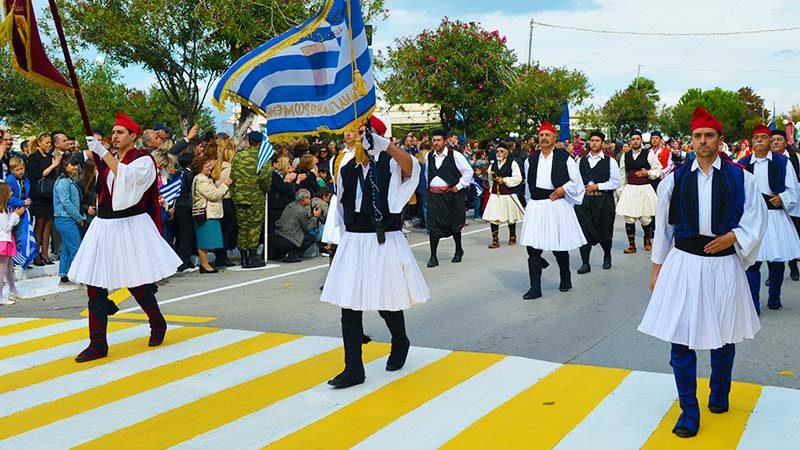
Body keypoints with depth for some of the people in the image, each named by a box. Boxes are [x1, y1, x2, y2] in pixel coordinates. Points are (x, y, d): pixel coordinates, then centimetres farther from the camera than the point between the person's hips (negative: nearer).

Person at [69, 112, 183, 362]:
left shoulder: (143, 160, -5)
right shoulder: (107, 159, 14)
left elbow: (126, 176, -25)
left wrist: (102, 152, -25)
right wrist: (92, 154, 5)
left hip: (130, 226, -6)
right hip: (104, 225, 6)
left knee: (137, 283, 2)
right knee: (94, 284, -1)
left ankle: (158, 324, 29)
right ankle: (98, 344, 3)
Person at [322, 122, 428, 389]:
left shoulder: (390, 165, -7)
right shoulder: (346, 171, 7)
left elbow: (410, 166, -31)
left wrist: (384, 144, -46)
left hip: (385, 242, -4)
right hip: (353, 242, 4)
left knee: (387, 303, 7)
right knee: (349, 306, 0)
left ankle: (400, 345, 38)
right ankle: (353, 369, 6)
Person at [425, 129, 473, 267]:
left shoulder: (455, 155, -7)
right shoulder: (429, 156, 6)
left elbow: (468, 171, -3)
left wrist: (459, 186, -6)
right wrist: (429, 185, 13)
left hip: (451, 194, -3)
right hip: (434, 195, 3)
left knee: (454, 224, 10)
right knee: (433, 225, -5)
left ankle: (459, 251, 32)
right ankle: (433, 257, -1)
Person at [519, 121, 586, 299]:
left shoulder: (564, 157, -3)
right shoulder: (531, 158, 8)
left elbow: (575, 181, 2)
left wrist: (563, 189, -10)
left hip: (557, 205, -3)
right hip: (536, 205, 3)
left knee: (560, 247, 8)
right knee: (532, 246, -5)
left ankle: (565, 280, 32)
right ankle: (535, 288, -1)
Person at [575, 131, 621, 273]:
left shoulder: (610, 161, 1)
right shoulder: (581, 161, 10)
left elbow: (617, 182, -5)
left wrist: (598, 186, -11)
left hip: (603, 200, -2)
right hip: (584, 199, 2)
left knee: (604, 232, 9)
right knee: (584, 231, -6)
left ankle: (607, 256, 36)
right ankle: (585, 263, 0)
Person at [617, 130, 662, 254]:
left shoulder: (649, 154, -1)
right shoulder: (625, 156, 8)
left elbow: (658, 170, 4)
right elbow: (622, 175, 13)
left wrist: (648, 173, -13)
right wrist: (621, 191, 11)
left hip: (645, 189, -3)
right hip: (629, 189, 3)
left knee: (645, 218, 1)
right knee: (628, 218, -1)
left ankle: (647, 239, 28)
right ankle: (631, 245, 8)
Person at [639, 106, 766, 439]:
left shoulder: (739, 178, 0)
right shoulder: (676, 179, 2)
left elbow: (756, 220, 5)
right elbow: (663, 226, 6)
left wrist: (730, 237, -13)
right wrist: (657, 269, 7)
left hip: (723, 264, 0)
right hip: (683, 262, 0)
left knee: (723, 336, 15)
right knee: (680, 337, -3)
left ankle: (719, 395, 39)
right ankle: (689, 411, 8)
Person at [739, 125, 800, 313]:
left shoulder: (783, 162, 5)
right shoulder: (743, 163, 8)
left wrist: (782, 198, -11)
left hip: (775, 217, 0)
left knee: (777, 260, 6)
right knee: (751, 261, -4)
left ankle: (774, 298, 25)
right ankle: (753, 304, 1)